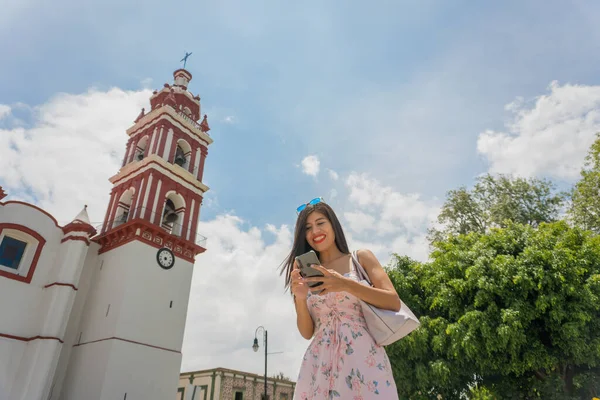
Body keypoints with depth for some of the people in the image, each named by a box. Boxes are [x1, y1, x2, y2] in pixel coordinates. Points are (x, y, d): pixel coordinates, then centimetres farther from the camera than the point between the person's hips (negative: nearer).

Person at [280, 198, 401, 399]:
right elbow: (307, 333, 8)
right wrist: (300, 298, -11)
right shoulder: (307, 275, 11)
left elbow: (394, 303, -6)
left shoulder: (361, 258, 5)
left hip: (363, 357, -2)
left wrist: (346, 285, -18)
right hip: (319, 363, 2)